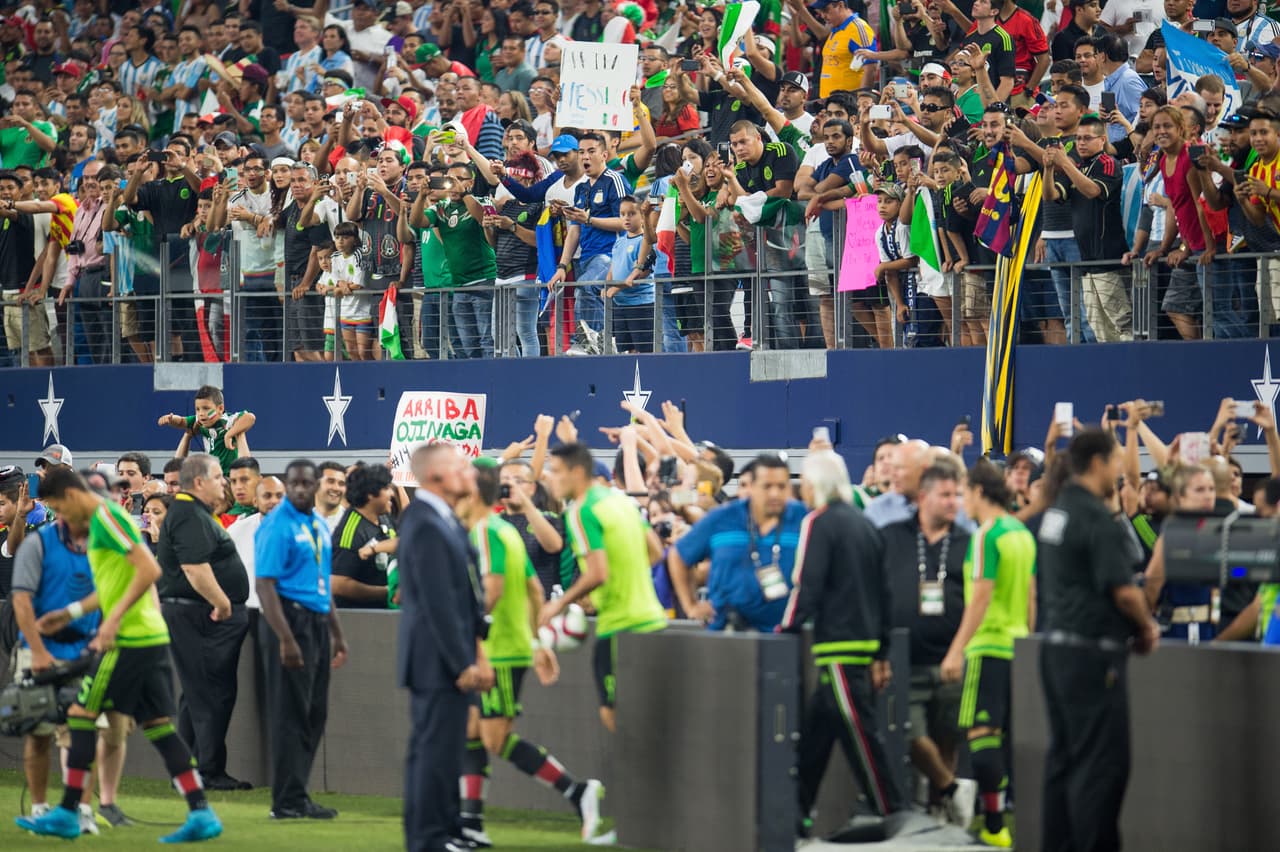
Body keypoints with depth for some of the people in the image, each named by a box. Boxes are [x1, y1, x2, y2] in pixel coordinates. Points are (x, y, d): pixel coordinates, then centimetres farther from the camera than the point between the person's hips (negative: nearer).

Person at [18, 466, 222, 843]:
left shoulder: (107, 517, -12)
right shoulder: (101, 520, 18)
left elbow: (149, 570, -21)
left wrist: (113, 620, -21)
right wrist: (70, 613, 31)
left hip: (129, 639, -9)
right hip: (152, 638, 9)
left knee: (81, 715, -1)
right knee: (159, 726, 6)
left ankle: (67, 814, 4)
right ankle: (201, 813, 0)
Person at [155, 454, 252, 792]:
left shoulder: (191, 513, 19)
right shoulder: (190, 517, -16)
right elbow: (194, 568, -26)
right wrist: (223, 604, -19)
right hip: (197, 614, -11)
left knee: (197, 694, 14)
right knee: (212, 694, -8)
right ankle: (211, 772, -6)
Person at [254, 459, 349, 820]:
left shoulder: (319, 524, 15)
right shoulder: (277, 526, -11)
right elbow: (265, 584, -17)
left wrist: (336, 633, 21)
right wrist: (285, 639, -23)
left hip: (317, 621, 8)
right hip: (290, 619, -8)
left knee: (314, 714, 10)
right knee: (290, 713, -5)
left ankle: (295, 795, 17)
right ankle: (288, 801, -1)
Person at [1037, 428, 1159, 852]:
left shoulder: (1056, 512, 12)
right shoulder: (1099, 518, -17)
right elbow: (1123, 590, -23)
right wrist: (1147, 627, -3)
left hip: (1057, 644, 9)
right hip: (1093, 653, -9)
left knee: (1064, 757, 14)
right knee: (1102, 764, -6)